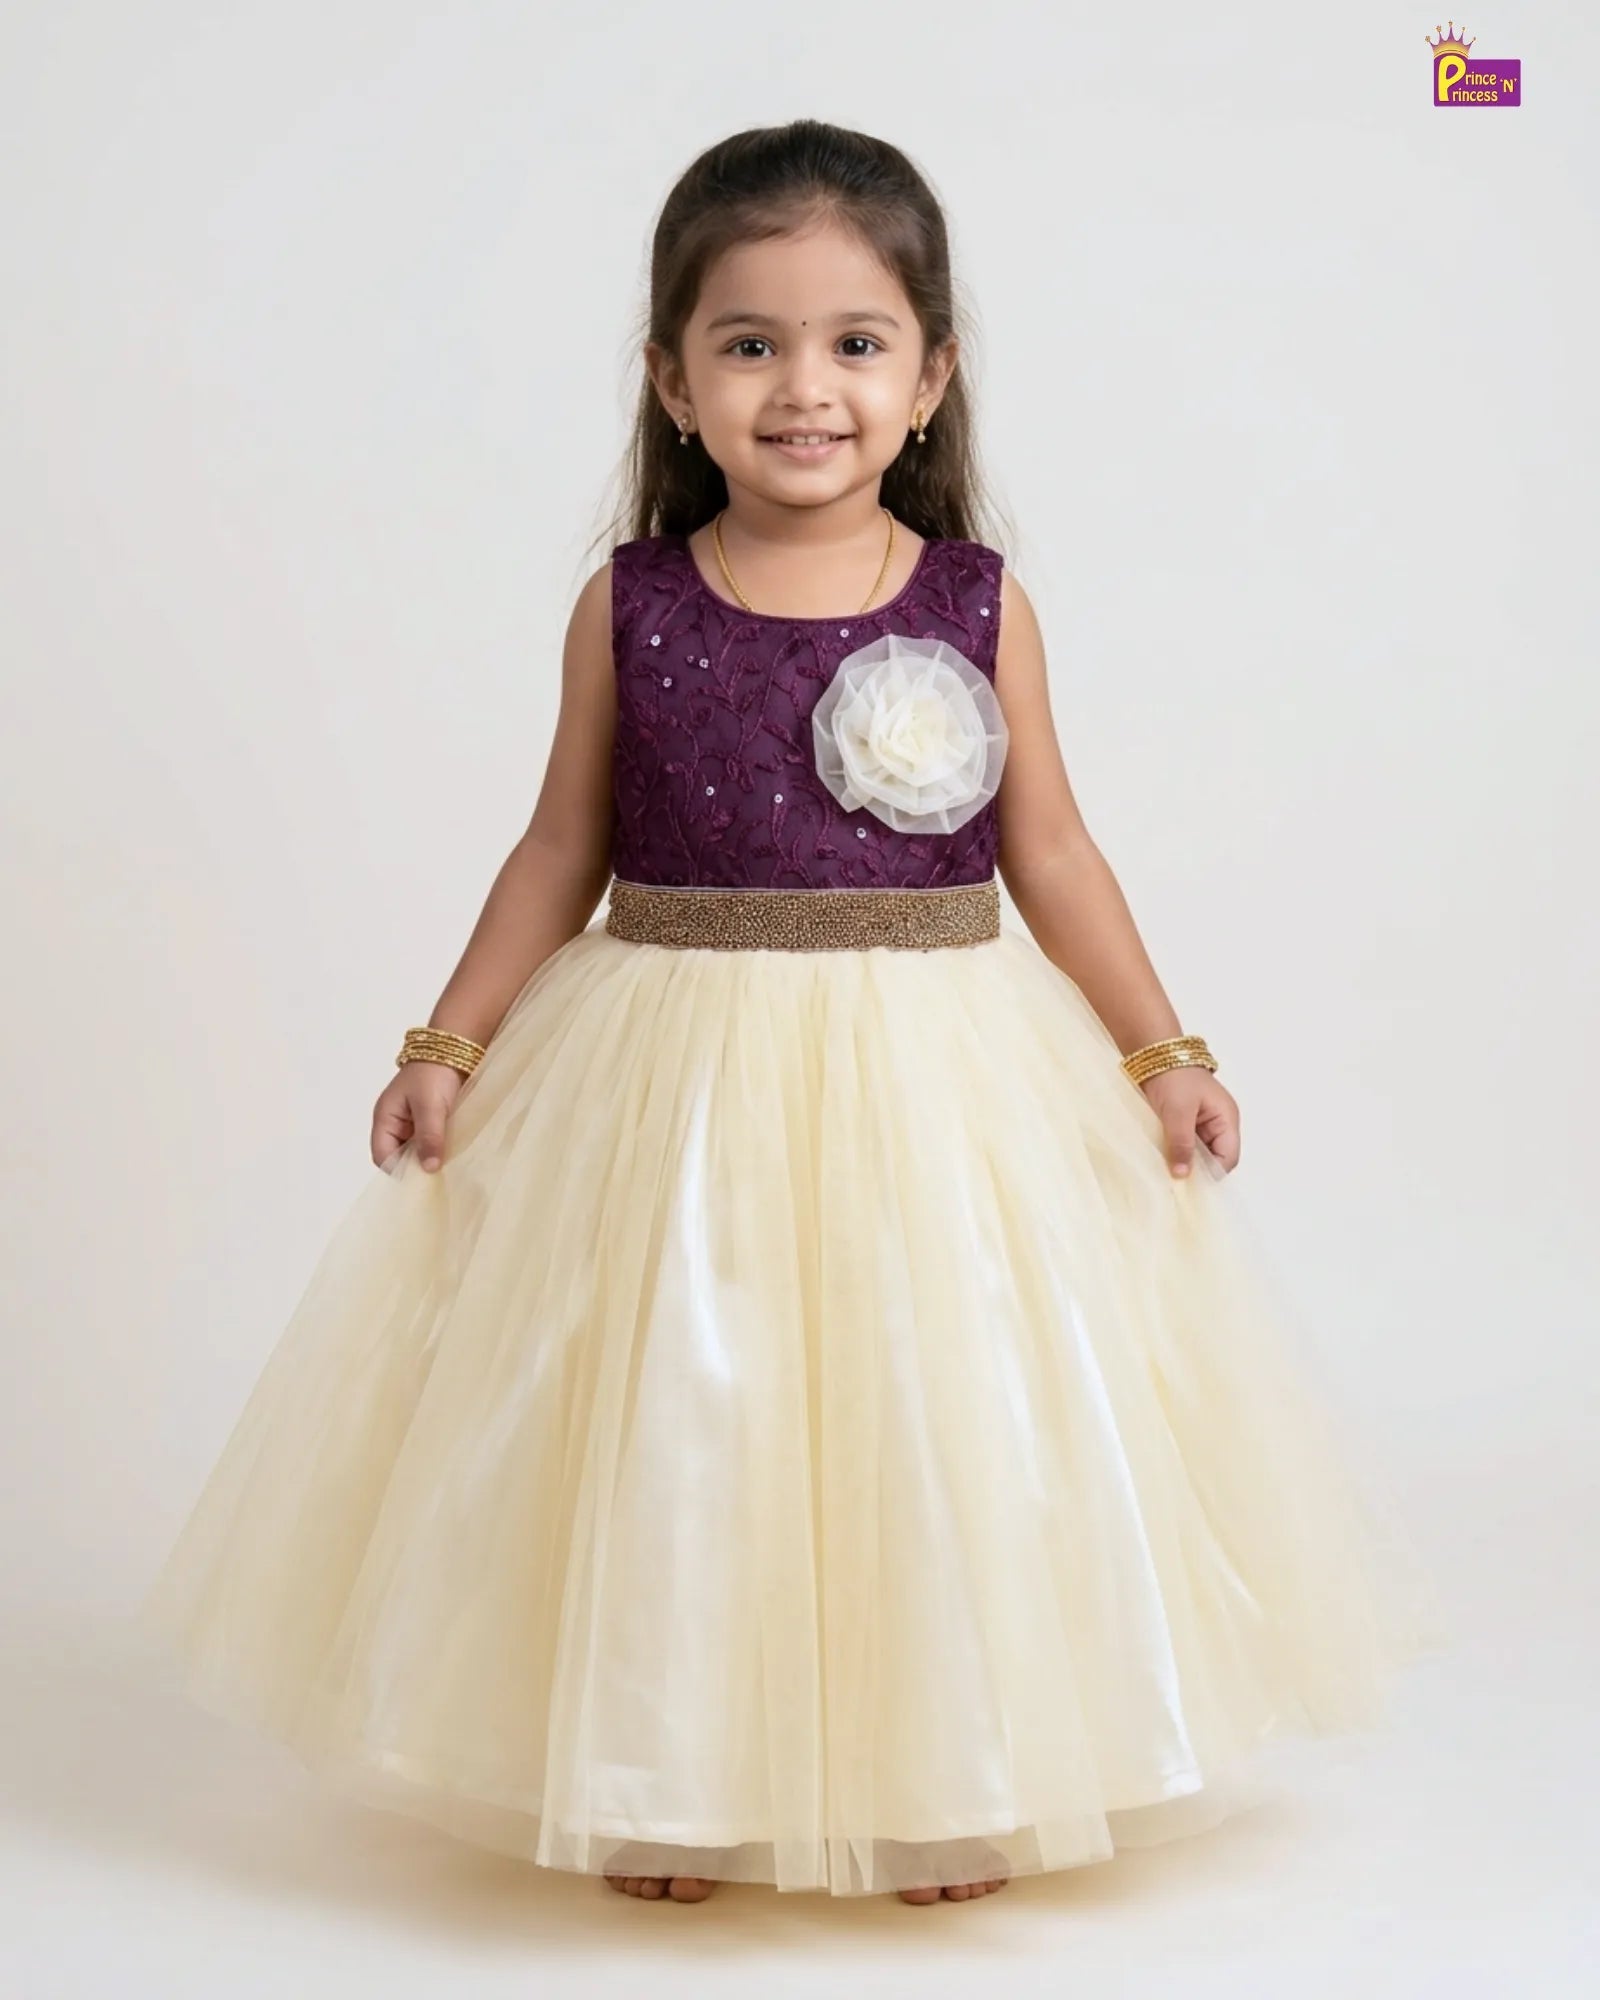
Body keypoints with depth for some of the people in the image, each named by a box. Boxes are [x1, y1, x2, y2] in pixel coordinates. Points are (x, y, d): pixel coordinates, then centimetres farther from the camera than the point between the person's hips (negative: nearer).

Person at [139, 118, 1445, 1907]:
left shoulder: (979, 605, -2)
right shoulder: (627, 608, -1)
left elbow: (1049, 855, 3)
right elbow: (563, 851, 6)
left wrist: (1161, 1052, -2)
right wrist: (448, 1047, 3)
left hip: (936, 1079, 0)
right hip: (672, 1084, 0)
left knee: (937, 1430, 7)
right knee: (669, 1439, 8)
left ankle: (947, 1788, 28)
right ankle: (667, 1790, 28)